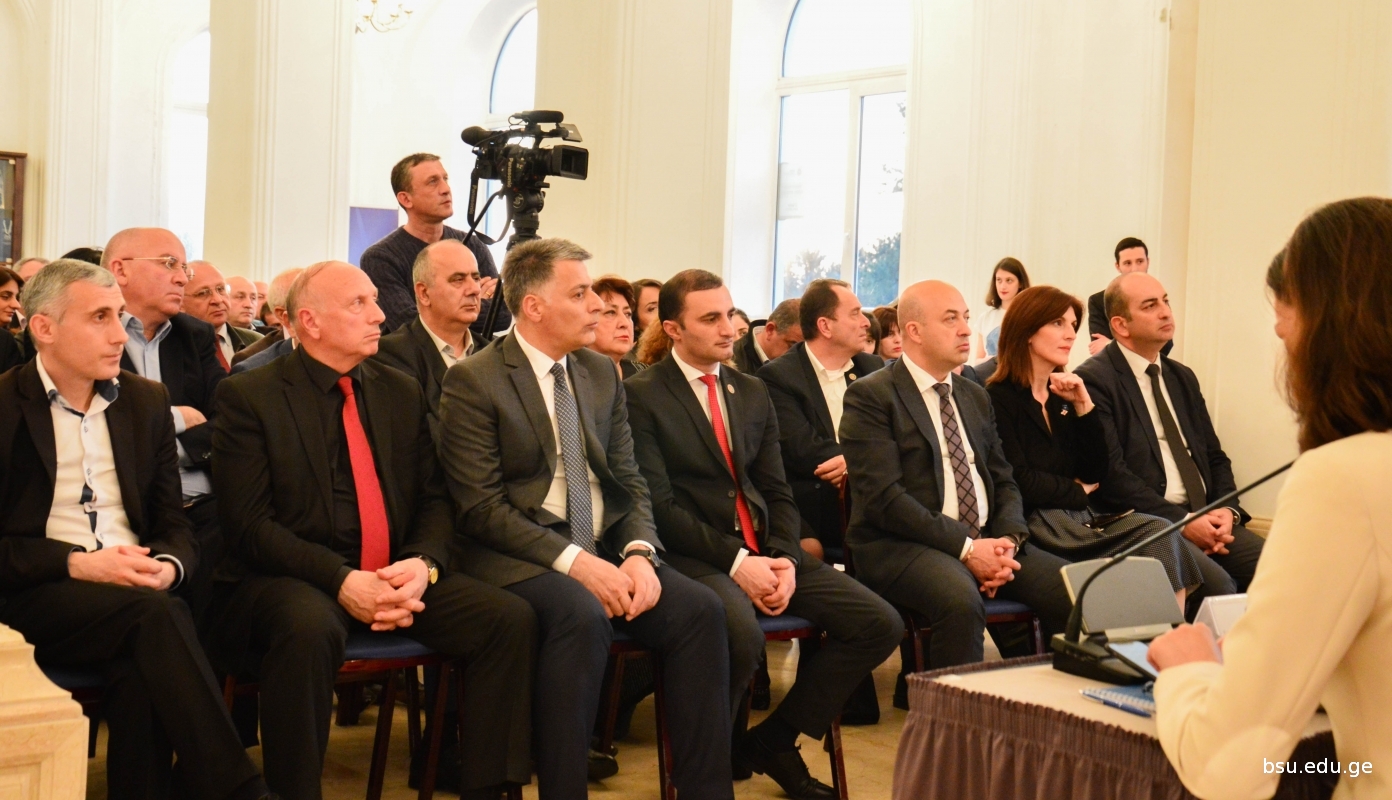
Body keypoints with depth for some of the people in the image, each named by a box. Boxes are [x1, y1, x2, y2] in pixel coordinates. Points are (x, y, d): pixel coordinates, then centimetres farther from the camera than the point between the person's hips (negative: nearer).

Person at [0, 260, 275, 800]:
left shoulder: (146, 401, 14)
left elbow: (174, 523, 15)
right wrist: (78, 564, -16)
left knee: (140, 671, -33)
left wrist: (168, 567, -8)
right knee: (154, 613, -33)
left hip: (137, 590, 3)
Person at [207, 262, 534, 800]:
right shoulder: (248, 397, -3)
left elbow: (434, 500, 13)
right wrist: (341, 581, -23)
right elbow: (251, 524, -10)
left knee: (510, 619, -17)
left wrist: (422, 563, -10)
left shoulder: (402, 393, 13)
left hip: (396, 576, 5)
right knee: (308, 628, -39)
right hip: (292, 578, -5)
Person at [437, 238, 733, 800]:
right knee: (582, 616, -35)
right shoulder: (473, 382, -6)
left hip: (606, 548, 6)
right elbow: (481, 506, -12)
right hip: (520, 557, -6)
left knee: (700, 609, -19)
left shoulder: (603, 374, 14)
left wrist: (639, 553, -9)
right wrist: (573, 560, -21)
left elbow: (629, 482, 12)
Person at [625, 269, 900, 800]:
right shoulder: (642, 396, -3)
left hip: (763, 550, 7)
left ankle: (774, 740, 7)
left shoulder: (752, 393, 17)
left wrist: (785, 559, -5)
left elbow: (777, 492, 15)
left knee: (880, 624, -8)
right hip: (693, 554, -7)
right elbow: (659, 504, -11)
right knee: (741, 633, -37)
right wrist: (735, 562, -18)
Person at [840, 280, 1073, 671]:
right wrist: (965, 547, -18)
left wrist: (1008, 540, -4)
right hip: (901, 546, -7)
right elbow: (884, 496, -13)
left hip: (985, 540, 7)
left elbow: (1003, 480, 19)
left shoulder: (976, 397, 20)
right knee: (962, 600, -37)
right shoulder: (870, 396, -4)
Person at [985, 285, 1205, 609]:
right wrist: (1077, 491, 3)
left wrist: (1083, 405, 2)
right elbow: (1019, 482, -12)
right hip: (1037, 527, -7)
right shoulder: (999, 399, -4)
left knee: (1162, 535, -22)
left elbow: (1096, 473, 12)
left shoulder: (1063, 396, 18)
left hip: (1081, 521, 7)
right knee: (1159, 532, -25)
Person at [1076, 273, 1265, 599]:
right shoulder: (1095, 379, -5)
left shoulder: (1182, 377, 21)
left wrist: (1227, 510, 0)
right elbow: (1111, 474, -13)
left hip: (1207, 519, 7)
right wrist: (1182, 522, -16)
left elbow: (1215, 456, 21)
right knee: (1216, 583, -30)